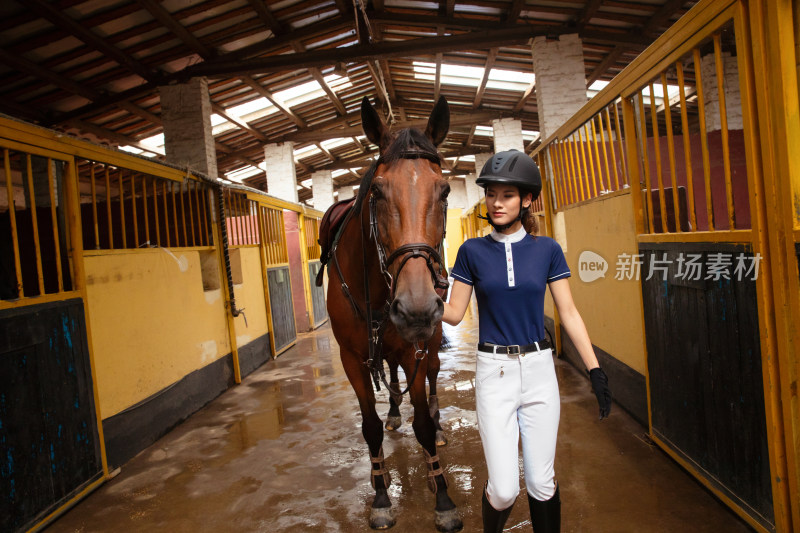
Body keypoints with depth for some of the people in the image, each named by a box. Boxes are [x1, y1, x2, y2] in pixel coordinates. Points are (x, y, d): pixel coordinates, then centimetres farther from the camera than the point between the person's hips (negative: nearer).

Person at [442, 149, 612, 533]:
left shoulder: (547, 249, 1)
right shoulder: (472, 251, -1)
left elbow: (568, 314, 2)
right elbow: (454, 313, 1)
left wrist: (595, 370, -3)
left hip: (539, 370, 1)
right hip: (494, 372, -1)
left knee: (542, 482, 8)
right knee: (504, 489, -1)